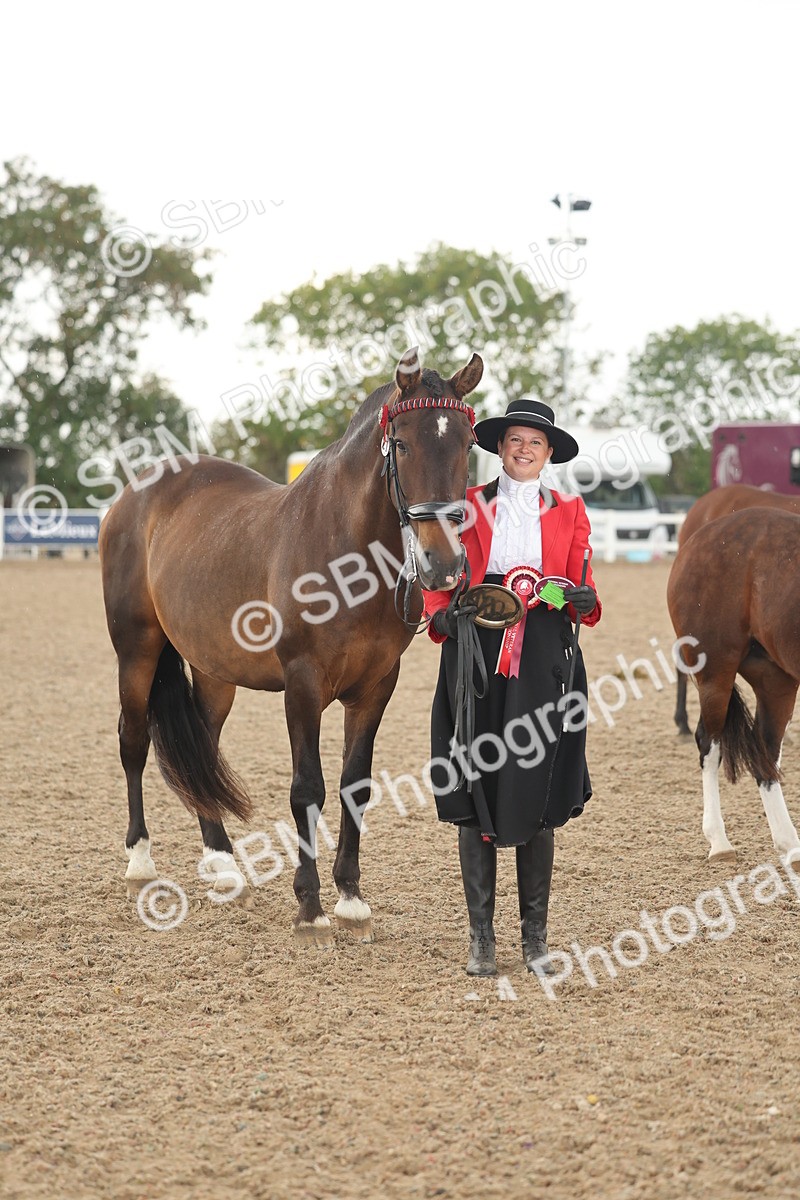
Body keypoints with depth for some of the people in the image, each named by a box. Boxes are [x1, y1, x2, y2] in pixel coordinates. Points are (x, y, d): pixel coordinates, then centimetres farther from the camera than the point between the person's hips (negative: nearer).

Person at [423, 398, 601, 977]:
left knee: (538, 799, 1)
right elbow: (438, 582, 8)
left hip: (544, 664, 0)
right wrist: (446, 614, -12)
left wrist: (581, 598, -15)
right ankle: (482, 938, 6)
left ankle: (536, 937, 10)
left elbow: (583, 590, 8)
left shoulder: (568, 512, 11)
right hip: (476, 659, 0)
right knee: (475, 799, -1)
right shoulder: (466, 507, 9)